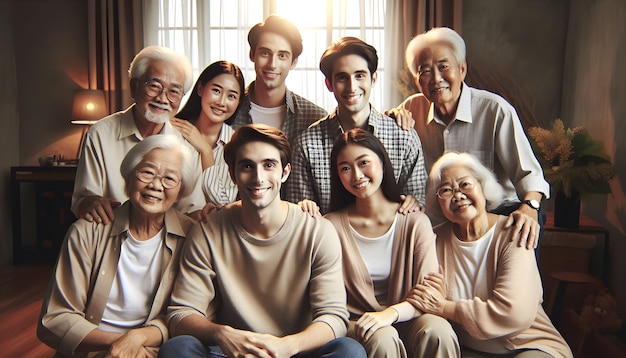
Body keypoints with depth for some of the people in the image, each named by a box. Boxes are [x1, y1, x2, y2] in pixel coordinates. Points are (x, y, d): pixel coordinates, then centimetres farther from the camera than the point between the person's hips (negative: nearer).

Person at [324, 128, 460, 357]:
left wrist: (392, 312, -25)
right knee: (382, 338, -33)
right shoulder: (332, 225, -5)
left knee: (437, 330, -30)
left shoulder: (415, 222, -1)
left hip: (405, 323, 2)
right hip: (354, 328, -1)